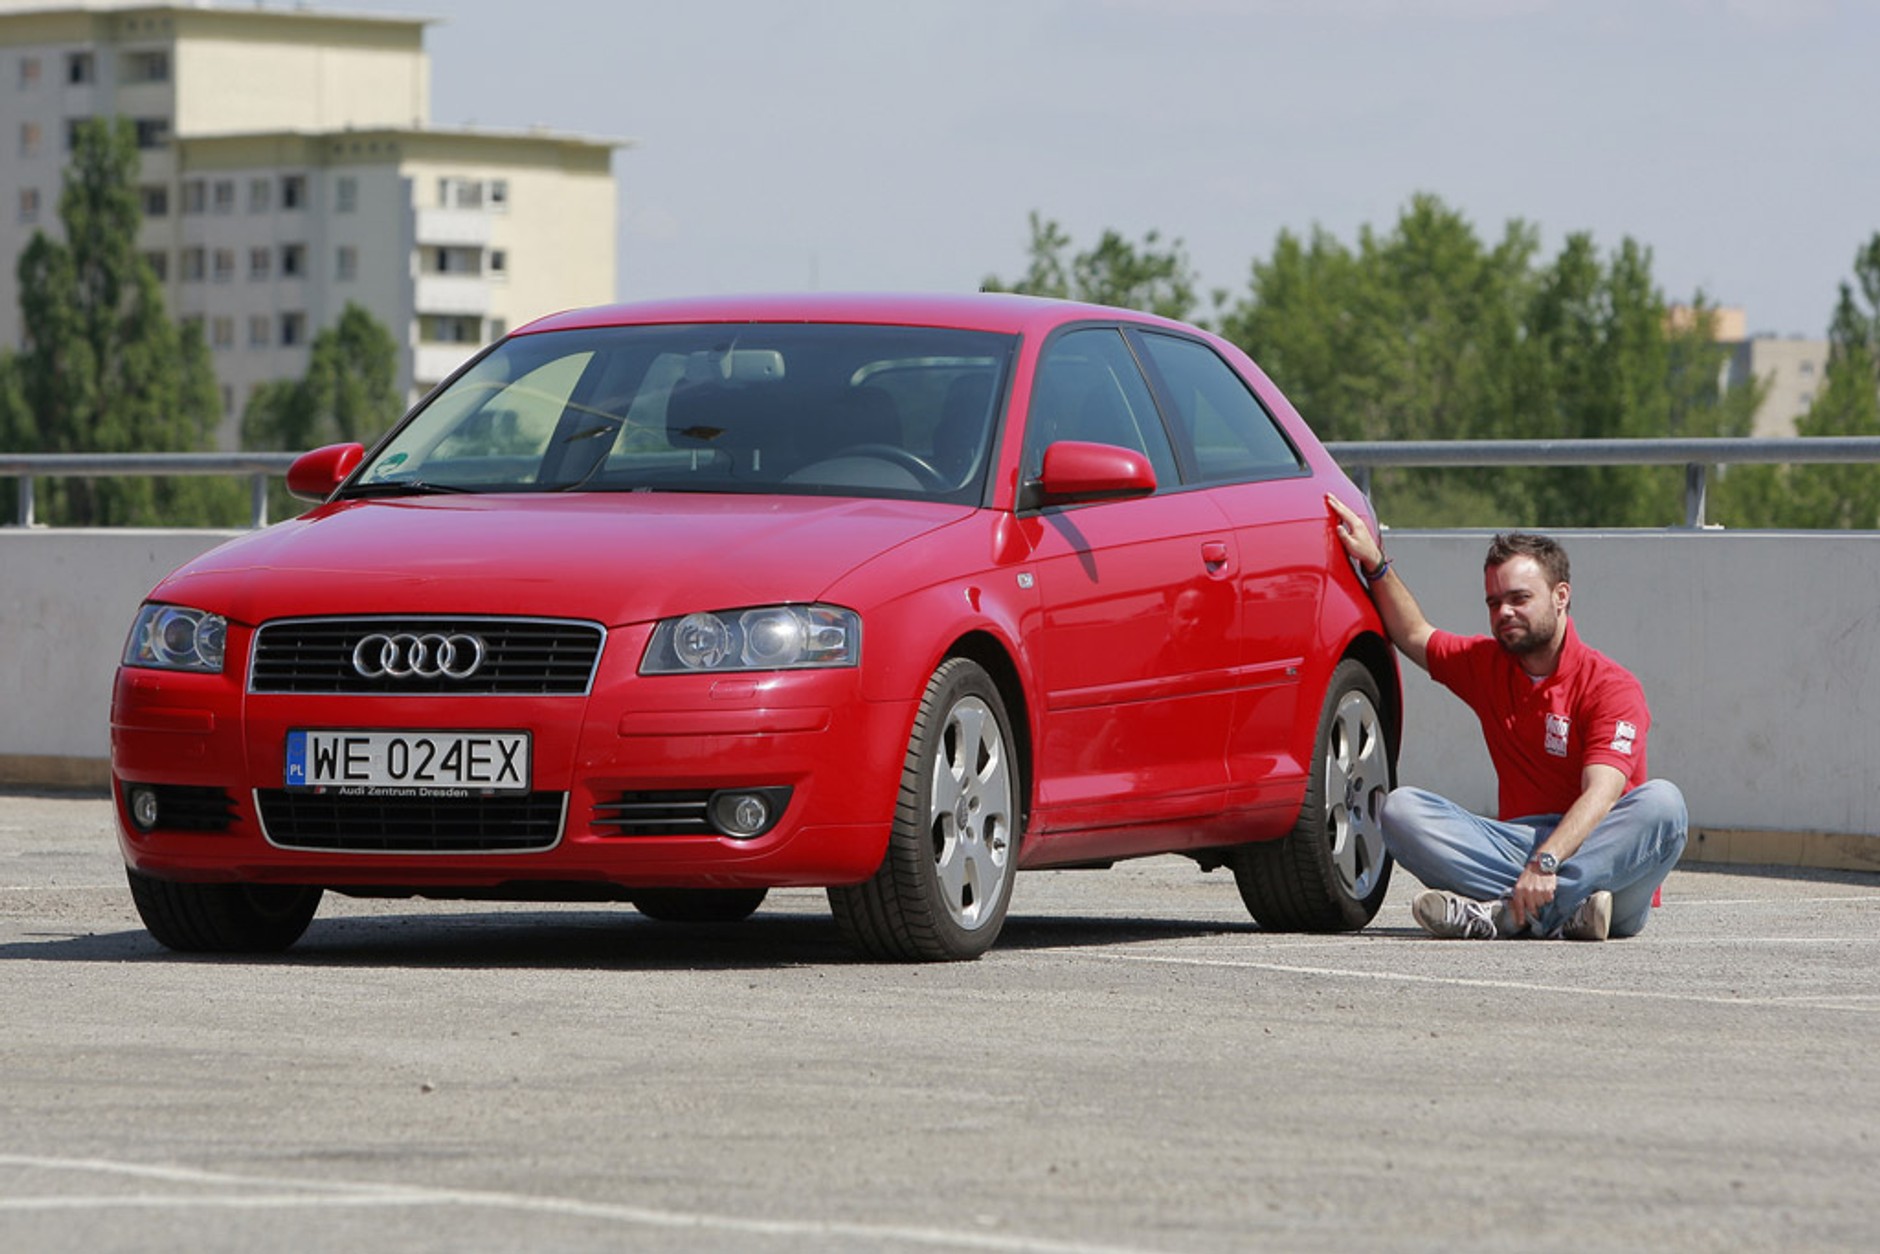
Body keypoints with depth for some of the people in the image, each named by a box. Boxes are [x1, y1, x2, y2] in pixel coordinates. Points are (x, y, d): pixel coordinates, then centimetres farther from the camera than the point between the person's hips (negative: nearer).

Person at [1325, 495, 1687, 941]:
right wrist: (1375, 564, 21)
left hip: (1595, 849, -5)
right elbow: (1414, 634, 35)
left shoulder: (1612, 686, -6)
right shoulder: (1487, 664, 15)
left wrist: (1546, 862, -37)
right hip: (1516, 845, 5)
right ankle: (1564, 907, -35)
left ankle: (1504, 914, -49)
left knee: (1662, 802, -36)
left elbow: (1601, 795, -21)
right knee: (1401, 808, -18)